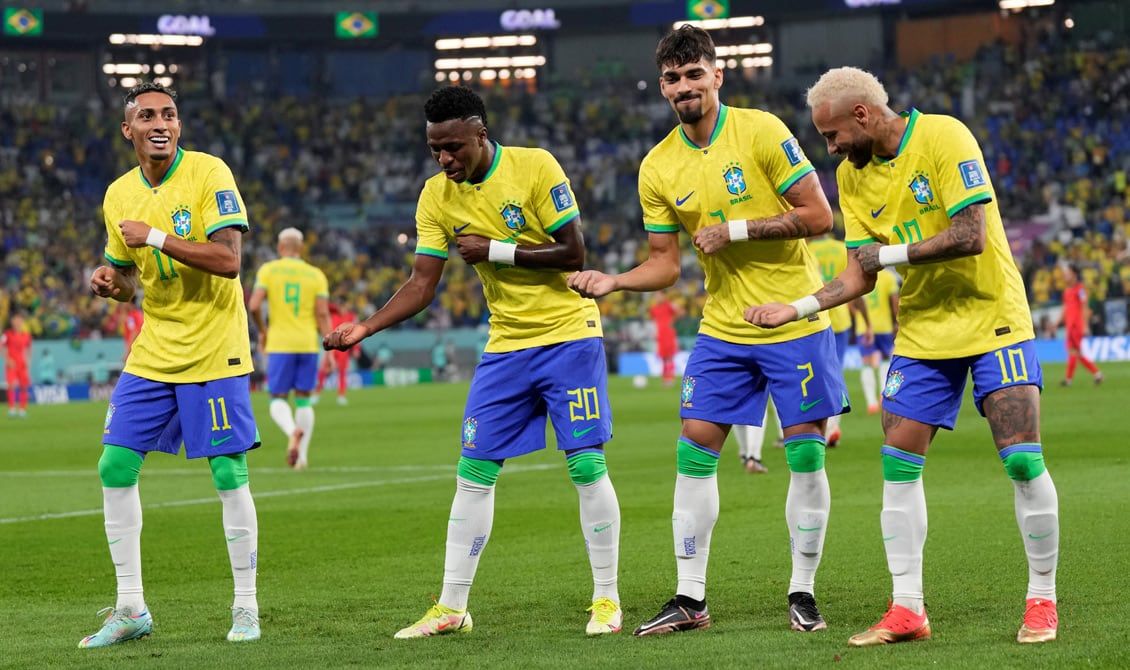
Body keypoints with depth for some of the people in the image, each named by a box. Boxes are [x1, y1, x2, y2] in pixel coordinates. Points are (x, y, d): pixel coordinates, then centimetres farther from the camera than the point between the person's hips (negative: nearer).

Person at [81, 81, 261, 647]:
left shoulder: (208, 174, -11)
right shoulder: (119, 195, 6)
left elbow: (228, 260, -20)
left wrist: (155, 237, -23)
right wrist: (109, 282, -4)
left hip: (214, 353, -5)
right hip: (152, 355, 6)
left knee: (229, 474, -5)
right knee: (115, 467, 0)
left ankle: (245, 607, 9)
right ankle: (130, 609, 10)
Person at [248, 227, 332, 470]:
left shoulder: (268, 270, 0)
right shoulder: (316, 275, 5)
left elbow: (254, 306, -9)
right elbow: (323, 314, -2)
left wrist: (262, 331, 8)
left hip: (279, 344, -2)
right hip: (308, 344, 2)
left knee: (278, 400, 3)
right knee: (303, 400, 12)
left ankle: (292, 431, -29)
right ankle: (302, 455, 8)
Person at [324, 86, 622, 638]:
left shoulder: (534, 167, -14)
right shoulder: (437, 197, -1)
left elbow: (573, 254, -15)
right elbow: (421, 284, -1)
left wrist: (495, 250, -18)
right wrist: (365, 327, -15)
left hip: (569, 334, -5)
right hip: (507, 345, 5)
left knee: (586, 465, -7)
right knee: (473, 473, 1)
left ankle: (606, 599, 5)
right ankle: (451, 608, 8)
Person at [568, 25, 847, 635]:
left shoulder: (761, 131, -11)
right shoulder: (658, 168, 1)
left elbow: (818, 216, -12)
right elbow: (664, 264, 8)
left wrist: (735, 230, -18)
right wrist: (613, 282, -11)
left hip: (795, 322, -4)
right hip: (722, 328, 4)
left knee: (805, 456, -3)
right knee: (694, 452, -1)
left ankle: (802, 592, 10)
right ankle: (690, 598, 7)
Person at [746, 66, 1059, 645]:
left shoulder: (943, 137, -16)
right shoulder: (852, 174, 3)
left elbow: (970, 236, -23)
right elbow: (860, 276, 5)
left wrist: (888, 253, -18)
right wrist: (797, 308, -7)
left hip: (992, 319, -6)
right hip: (922, 331, 6)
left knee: (1022, 460, -11)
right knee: (898, 465, -3)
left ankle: (1042, 599, 3)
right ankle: (907, 609, 4)